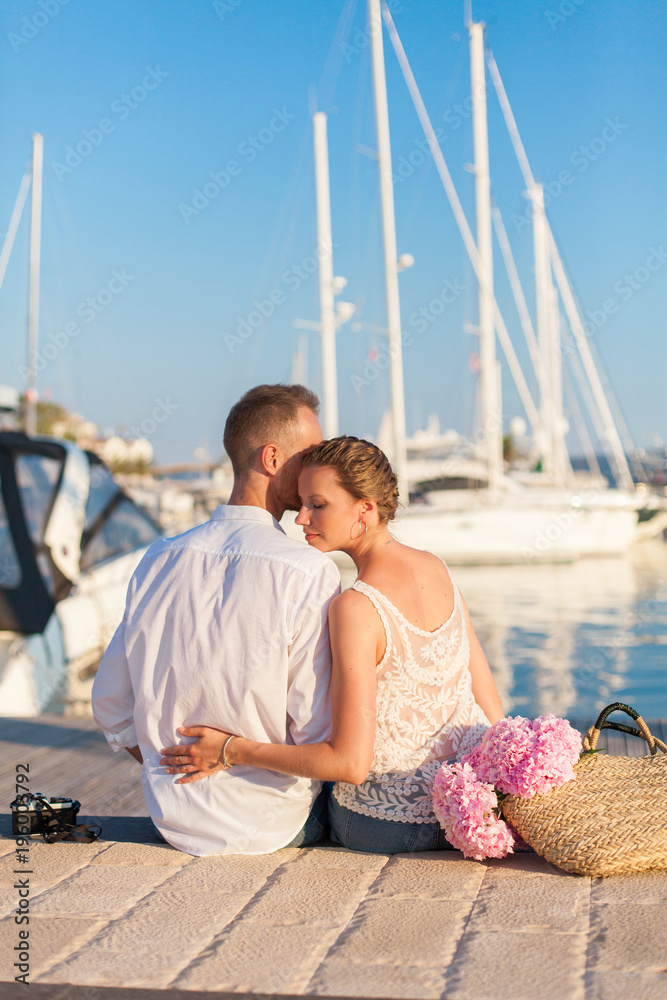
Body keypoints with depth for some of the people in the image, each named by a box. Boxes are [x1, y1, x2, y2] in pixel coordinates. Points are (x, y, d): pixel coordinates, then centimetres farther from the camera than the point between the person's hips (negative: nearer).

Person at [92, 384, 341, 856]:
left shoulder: (160, 558, -3)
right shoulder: (311, 574, -21)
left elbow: (110, 707, 4)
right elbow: (320, 734, -19)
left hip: (174, 818, 5)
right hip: (270, 828, -5)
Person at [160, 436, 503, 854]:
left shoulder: (356, 608, -25)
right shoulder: (438, 570, -4)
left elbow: (351, 763, -24)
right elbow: (492, 709, 2)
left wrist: (233, 751, -16)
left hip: (395, 823, -6)